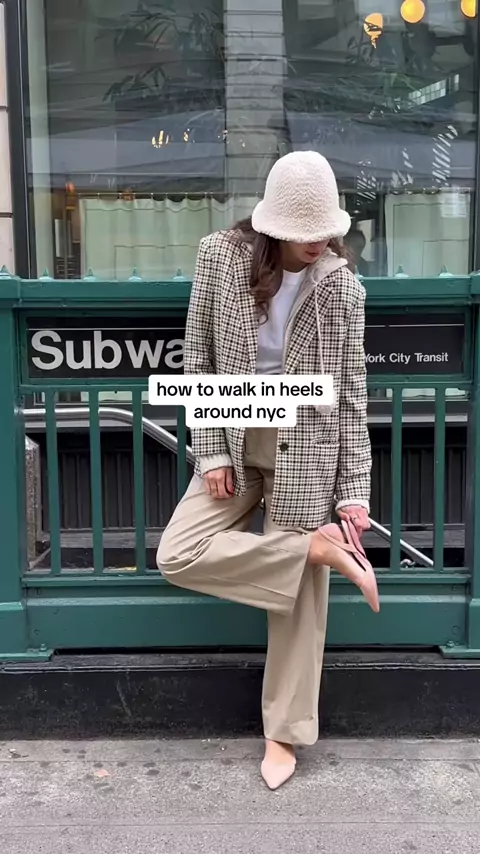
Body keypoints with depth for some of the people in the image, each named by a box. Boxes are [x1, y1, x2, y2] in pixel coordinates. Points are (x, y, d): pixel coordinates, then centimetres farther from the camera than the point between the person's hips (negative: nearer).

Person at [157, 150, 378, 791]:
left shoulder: (342, 288, -6)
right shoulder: (220, 257, -4)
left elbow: (352, 397, -4)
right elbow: (198, 360, -1)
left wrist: (355, 492, -9)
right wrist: (211, 451, -8)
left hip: (308, 451, -2)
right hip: (236, 441, 2)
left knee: (302, 591, 1)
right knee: (176, 556, -12)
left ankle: (284, 732, 19)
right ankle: (319, 548, -3)